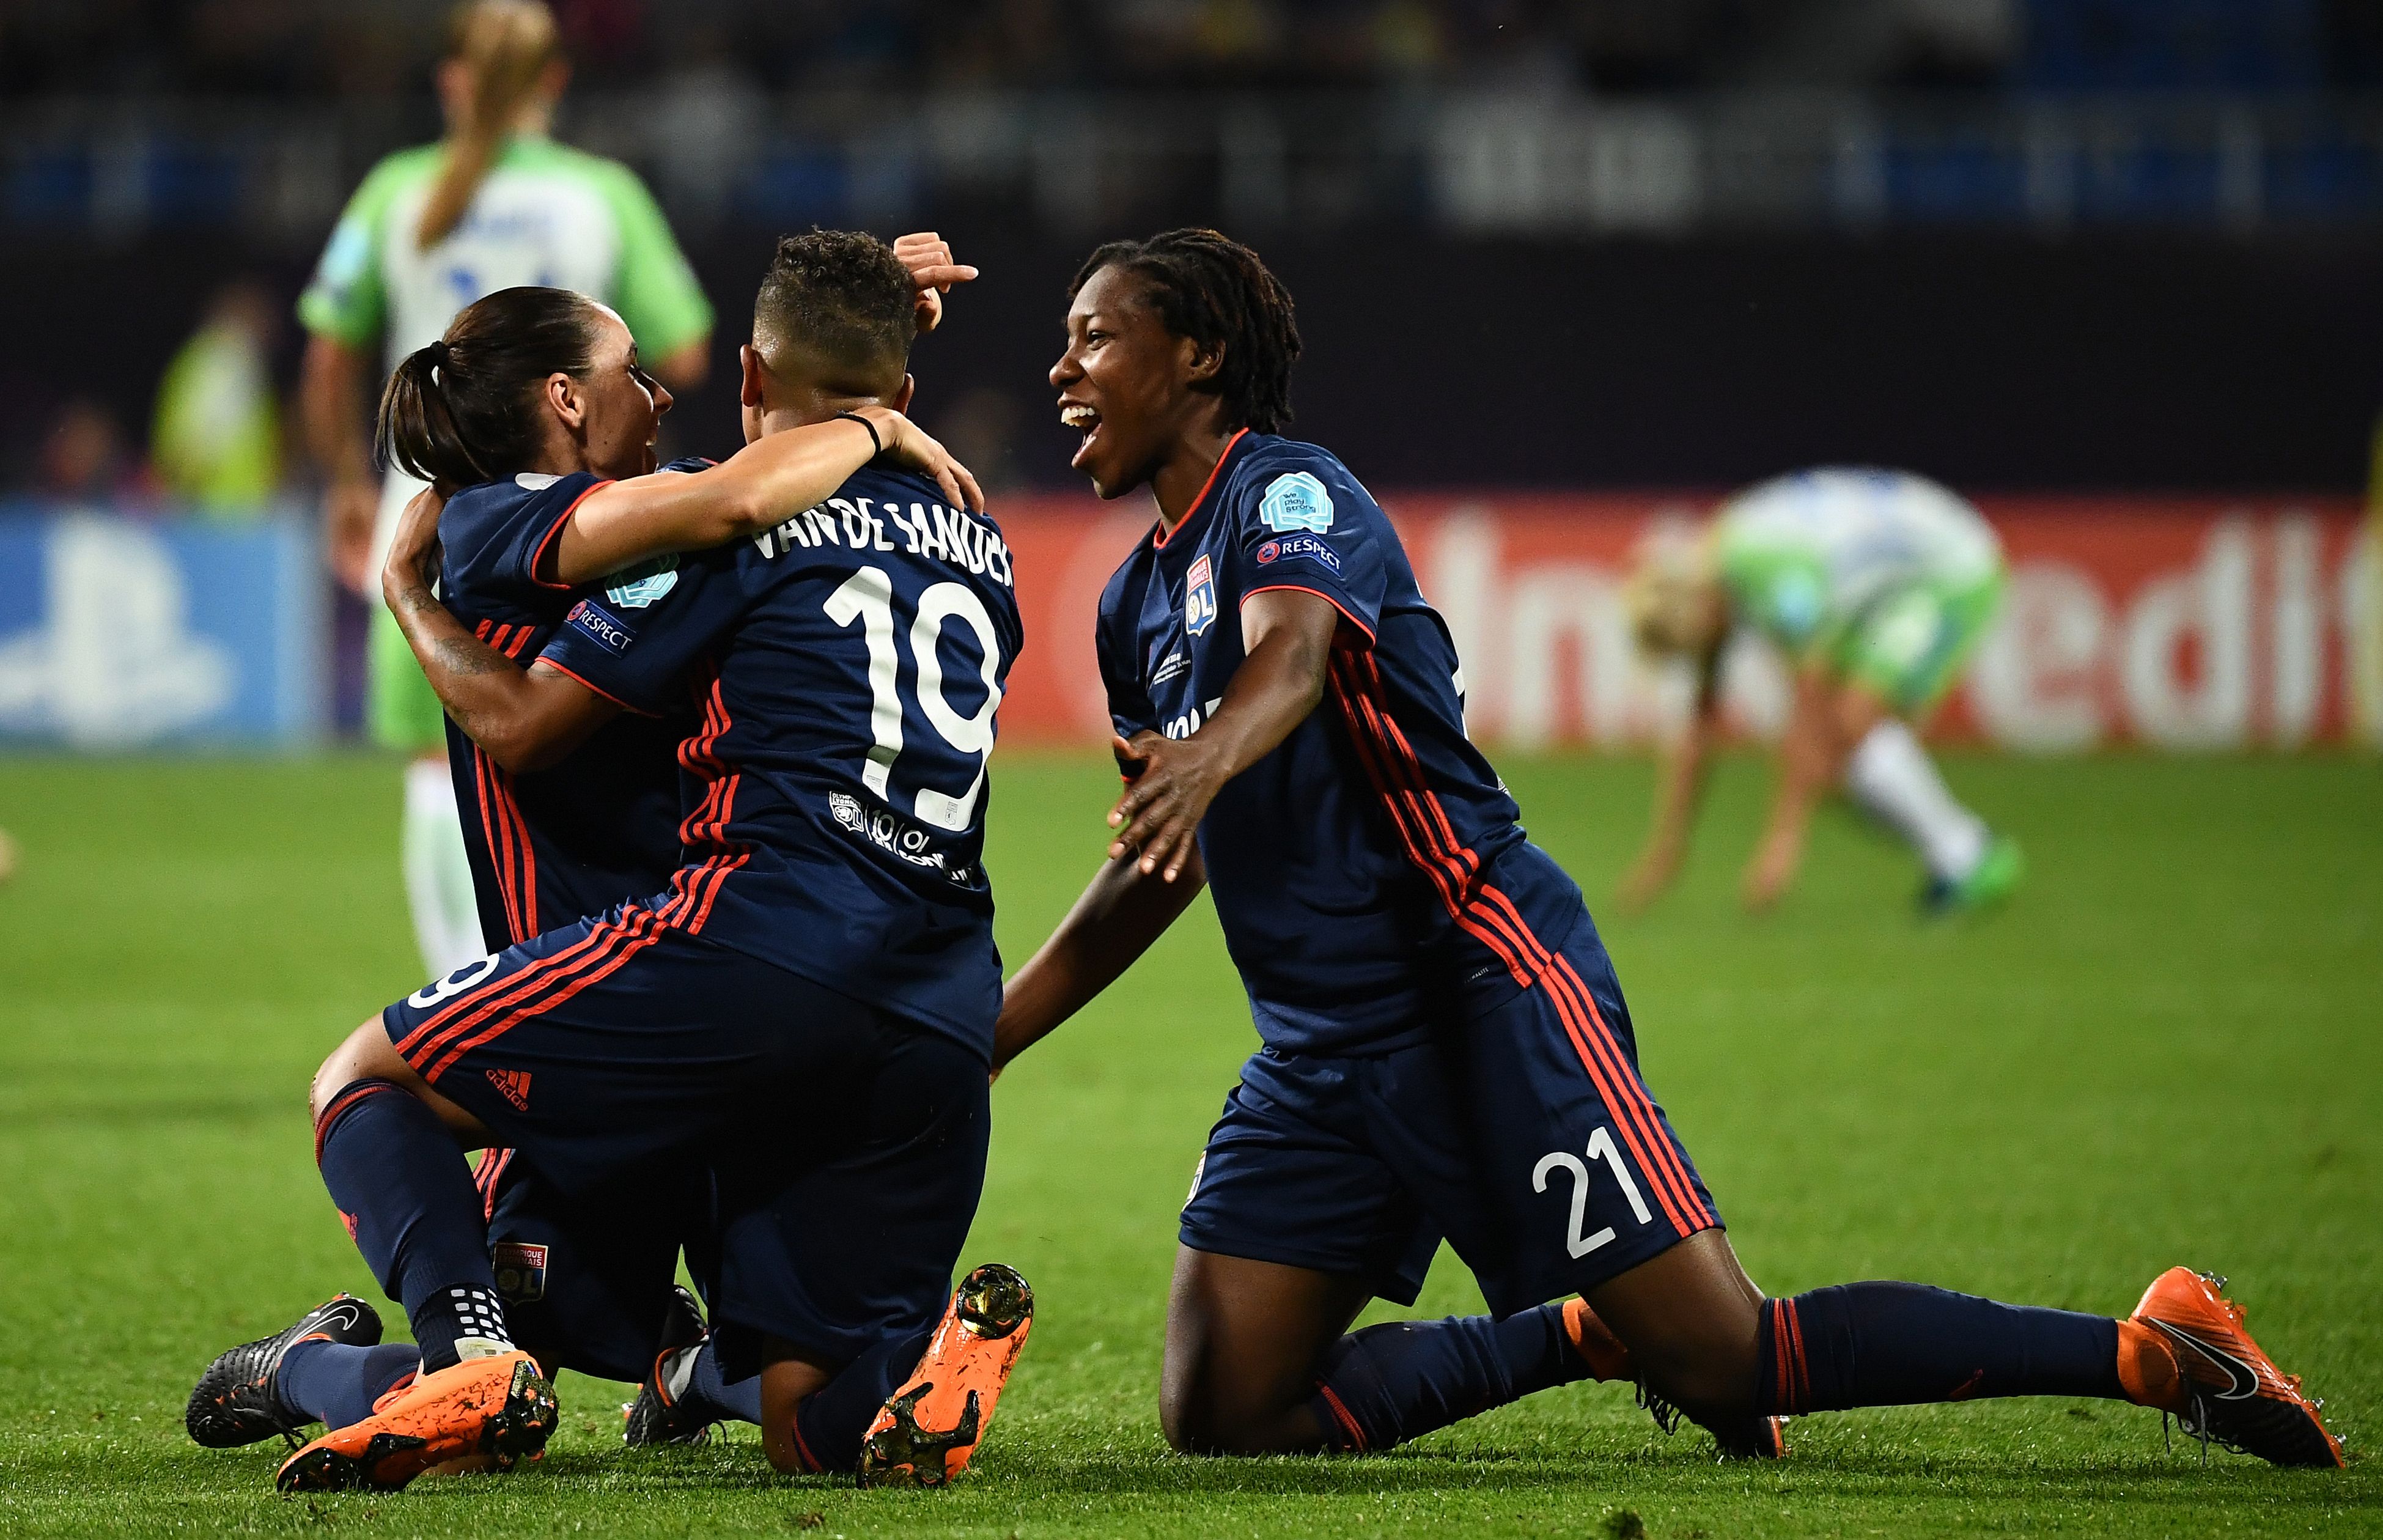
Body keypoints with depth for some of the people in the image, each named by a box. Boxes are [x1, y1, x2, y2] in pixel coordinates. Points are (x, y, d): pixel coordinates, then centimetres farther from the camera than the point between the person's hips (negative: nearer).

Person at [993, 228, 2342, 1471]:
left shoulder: (1285, 494, -9)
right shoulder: (1135, 603, 16)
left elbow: (1291, 655, -33)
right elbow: (1157, 871, 28)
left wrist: (1207, 761, -55)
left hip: (1483, 993, -8)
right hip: (1320, 1051, 8)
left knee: (1732, 1364, -12)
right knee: (1222, 1415, -3)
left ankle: (2163, 1351, 1)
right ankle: (1586, 1336, 16)